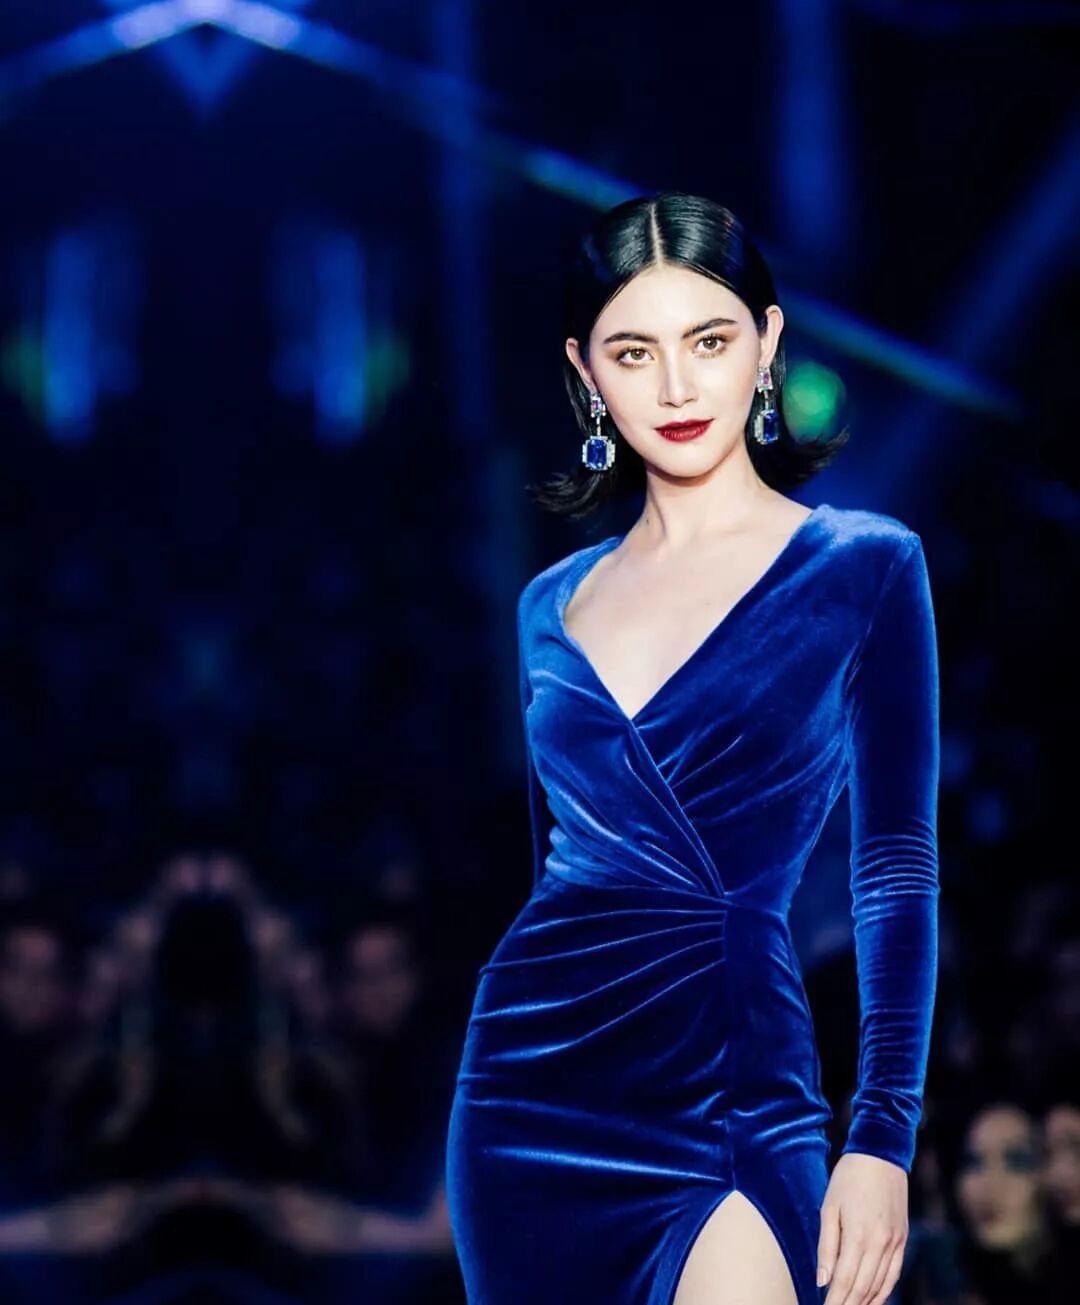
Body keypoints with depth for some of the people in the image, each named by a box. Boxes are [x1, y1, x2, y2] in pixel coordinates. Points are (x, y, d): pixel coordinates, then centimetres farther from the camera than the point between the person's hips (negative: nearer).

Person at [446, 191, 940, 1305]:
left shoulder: (863, 566, -1)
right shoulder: (554, 604, 12)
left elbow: (898, 869, -4)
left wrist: (883, 1140, -12)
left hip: (735, 1087, -4)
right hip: (534, 1082, 4)